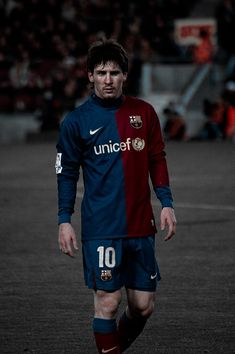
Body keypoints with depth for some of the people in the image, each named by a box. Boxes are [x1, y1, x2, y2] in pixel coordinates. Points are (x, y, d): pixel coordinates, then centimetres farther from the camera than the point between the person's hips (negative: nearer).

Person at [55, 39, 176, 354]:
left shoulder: (144, 113, 6)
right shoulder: (76, 121, 0)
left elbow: (157, 160, 13)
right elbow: (67, 172, 5)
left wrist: (166, 202, 4)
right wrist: (64, 220, -1)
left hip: (141, 226, 3)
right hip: (100, 229, -3)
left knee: (143, 305, 6)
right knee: (107, 302, -8)